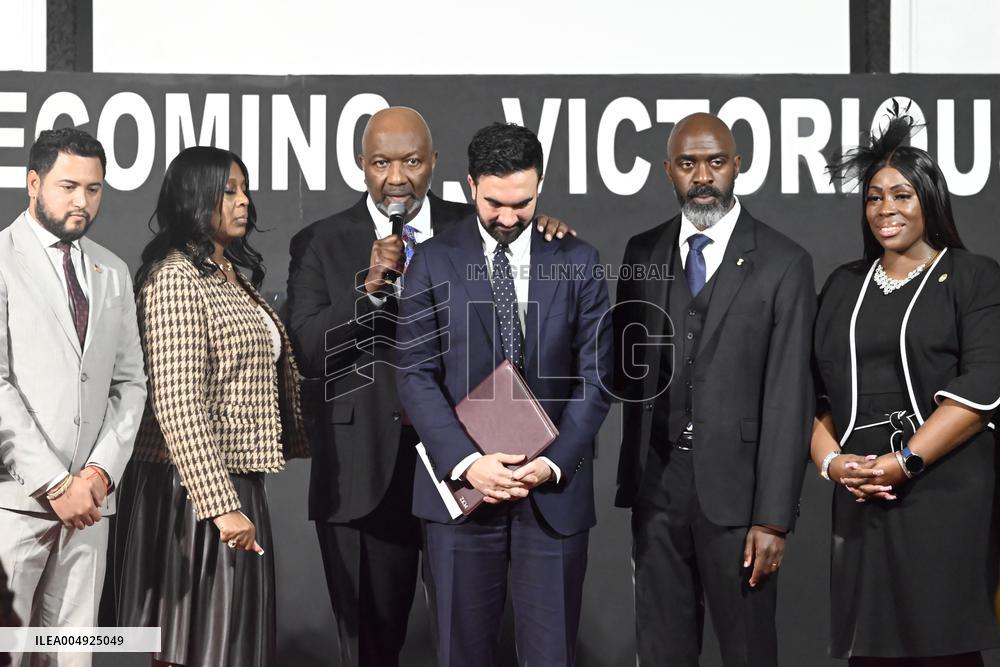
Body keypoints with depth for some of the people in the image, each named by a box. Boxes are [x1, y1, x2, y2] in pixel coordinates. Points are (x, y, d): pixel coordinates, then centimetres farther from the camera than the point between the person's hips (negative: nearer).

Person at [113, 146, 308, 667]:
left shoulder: (234, 276, 16)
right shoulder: (175, 277, -14)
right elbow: (176, 404, -22)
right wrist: (220, 504, -25)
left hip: (237, 486, 9)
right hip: (196, 488, -9)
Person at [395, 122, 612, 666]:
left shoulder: (578, 262, 4)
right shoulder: (433, 261, 1)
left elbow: (594, 376, 0)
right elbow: (415, 374, -4)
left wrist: (553, 463, -13)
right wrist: (466, 461, -16)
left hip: (555, 487, 0)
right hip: (461, 483, 0)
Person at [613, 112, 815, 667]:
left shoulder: (783, 265, -5)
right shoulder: (642, 253, 9)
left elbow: (788, 398, -9)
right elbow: (627, 365, 11)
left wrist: (773, 518, -13)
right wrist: (631, 478, 3)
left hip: (735, 485, -3)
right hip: (656, 481, 4)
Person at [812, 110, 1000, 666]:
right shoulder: (844, 286, 17)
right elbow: (814, 387, 13)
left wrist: (903, 463, -15)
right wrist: (831, 461, -5)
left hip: (947, 499, -4)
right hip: (860, 499, 4)